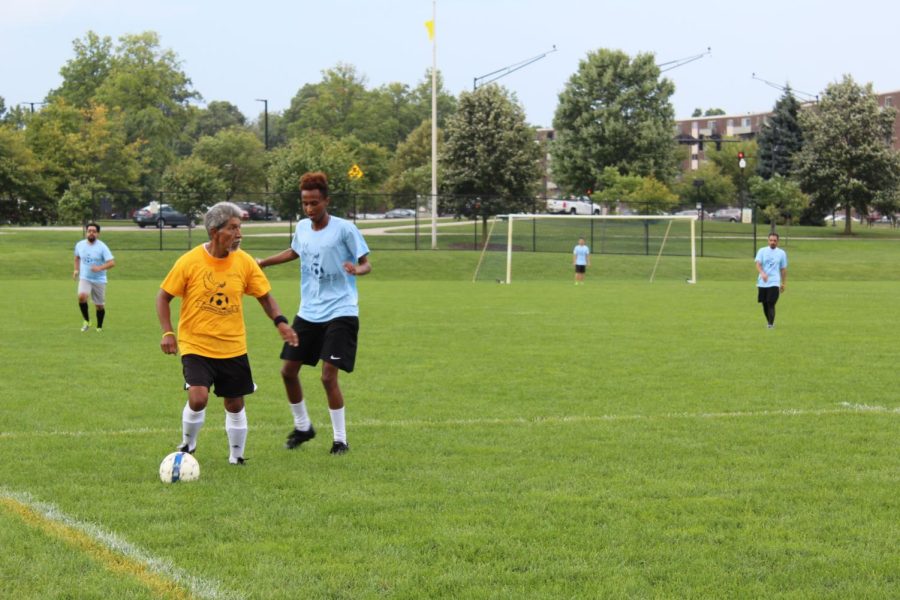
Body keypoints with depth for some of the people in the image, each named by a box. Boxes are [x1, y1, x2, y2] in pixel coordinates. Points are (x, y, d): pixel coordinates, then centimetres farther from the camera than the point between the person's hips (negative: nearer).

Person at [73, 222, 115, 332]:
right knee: (82, 296, -26)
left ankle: (99, 327, 28)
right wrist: (76, 269, 12)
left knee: (99, 305, 6)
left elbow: (112, 263, -17)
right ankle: (86, 321, -7)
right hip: (84, 278, 1)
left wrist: (100, 268, -32)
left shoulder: (102, 247, -11)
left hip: (99, 280, -1)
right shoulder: (80, 245, 1)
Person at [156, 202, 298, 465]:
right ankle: (187, 446, 6)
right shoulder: (189, 261, -10)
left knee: (235, 404, 8)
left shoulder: (244, 262, -3)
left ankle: (236, 457, 28)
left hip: (233, 347, 3)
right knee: (198, 397, -20)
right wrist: (167, 332, -10)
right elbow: (163, 296, -1)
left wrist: (280, 322, -9)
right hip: (196, 345, -3)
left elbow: (264, 295, 7)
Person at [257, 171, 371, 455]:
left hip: (340, 312, -6)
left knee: (328, 375, -13)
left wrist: (357, 269, -33)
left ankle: (340, 439, 1)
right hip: (308, 313, 6)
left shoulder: (345, 229, -12)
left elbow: (366, 264, -11)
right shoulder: (302, 228, 6)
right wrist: (262, 262, 23)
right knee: (288, 370, 7)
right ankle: (303, 427, 28)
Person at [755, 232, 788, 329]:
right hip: (762, 282, 2)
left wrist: (783, 283, 12)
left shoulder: (781, 253, 6)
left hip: (774, 283, -2)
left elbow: (783, 269, 13)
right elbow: (758, 264, -8)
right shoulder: (762, 251, 4)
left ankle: (771, 324, -14)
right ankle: (769, 322, 26)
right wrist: (762, 273, -28)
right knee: (764, 304, 7)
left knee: (771, 304, -14)